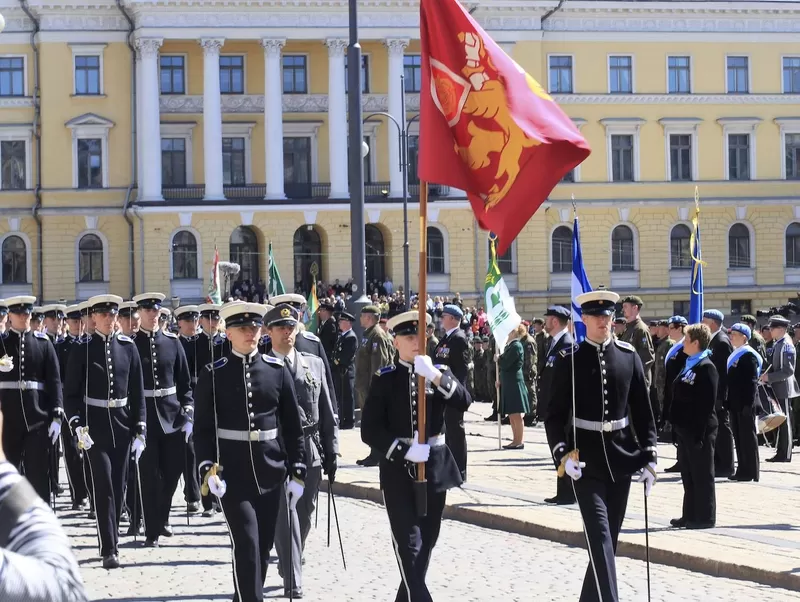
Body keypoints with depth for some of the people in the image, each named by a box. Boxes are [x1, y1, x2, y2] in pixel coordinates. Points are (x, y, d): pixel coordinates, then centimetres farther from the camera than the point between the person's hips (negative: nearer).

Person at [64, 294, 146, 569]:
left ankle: (112, 535, 23)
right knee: (103, 485, -9)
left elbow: (138, 392, 6)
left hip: (122, 425, 3)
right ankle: (109, 549, -10)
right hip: (95, 425, -3)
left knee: (118, 486, 8)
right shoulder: (82, 350, -3)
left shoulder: (128, 347, 4)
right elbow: (71, 393, -1)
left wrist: (140, 430, 2)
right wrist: (78, 426, -12)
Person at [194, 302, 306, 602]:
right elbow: (203, 428, -2)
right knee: (246, 544, -12)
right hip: (232, 474, -3)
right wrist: (208, 468, -15)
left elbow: (293, 425, 7)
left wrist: (297, 472, 3)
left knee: (264, 546, 10)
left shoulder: (277, 369, 4)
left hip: (270, 472, 3)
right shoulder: (213, 374, -2)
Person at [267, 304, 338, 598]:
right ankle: (293, 580, -6)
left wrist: (331, 451, 6)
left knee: (304, 517, 13)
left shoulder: (314, 364, 9)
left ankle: (291, 564, 34)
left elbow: (328, 413, 11)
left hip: (311, 451, 4)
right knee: (285, 518, -8)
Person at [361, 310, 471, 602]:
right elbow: (370, 430, -8)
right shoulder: (385, 379, -2)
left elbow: (464, 402, -13)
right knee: (409, 545, -11)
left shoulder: (440, 372, 6)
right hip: (398, 468, -4)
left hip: (435, 467, 4)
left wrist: (434, 376, -24)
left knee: (426, 542, 12)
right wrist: (404, 450, -19)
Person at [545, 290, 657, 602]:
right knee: (600, 536, -14)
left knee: (609, 537, 11)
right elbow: (556, 413, -4)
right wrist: (562, 453, -17)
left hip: (621, 456, 4)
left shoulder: (629, 355, 4)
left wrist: (649, 456, 1)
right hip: (586, 458, -4)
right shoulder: (568, 359, -4)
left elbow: (643, 409, 6)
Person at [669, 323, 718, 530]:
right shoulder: (689, 365, 14)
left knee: (702, 475, -1)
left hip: (699, 430, -9)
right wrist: (676, 424, 14)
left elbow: (707, 403, -19)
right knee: (688, 475, 15)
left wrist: (700, 432, -21)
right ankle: (690, 515, 22)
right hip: (685, 428, 9)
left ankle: (705, 517, 5)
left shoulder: (706, 368, -15)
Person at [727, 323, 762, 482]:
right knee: (739, 437, 11)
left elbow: (752, 381, -17)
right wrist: (728, 401, 15)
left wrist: (749, 404, -21)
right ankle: (743, 470, 17)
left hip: (745, 403, -9)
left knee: (748, 437, -4)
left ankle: (751, 472, -1)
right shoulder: (735, 354, 16)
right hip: (735, 403, 9)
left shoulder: (748, 355, -12)